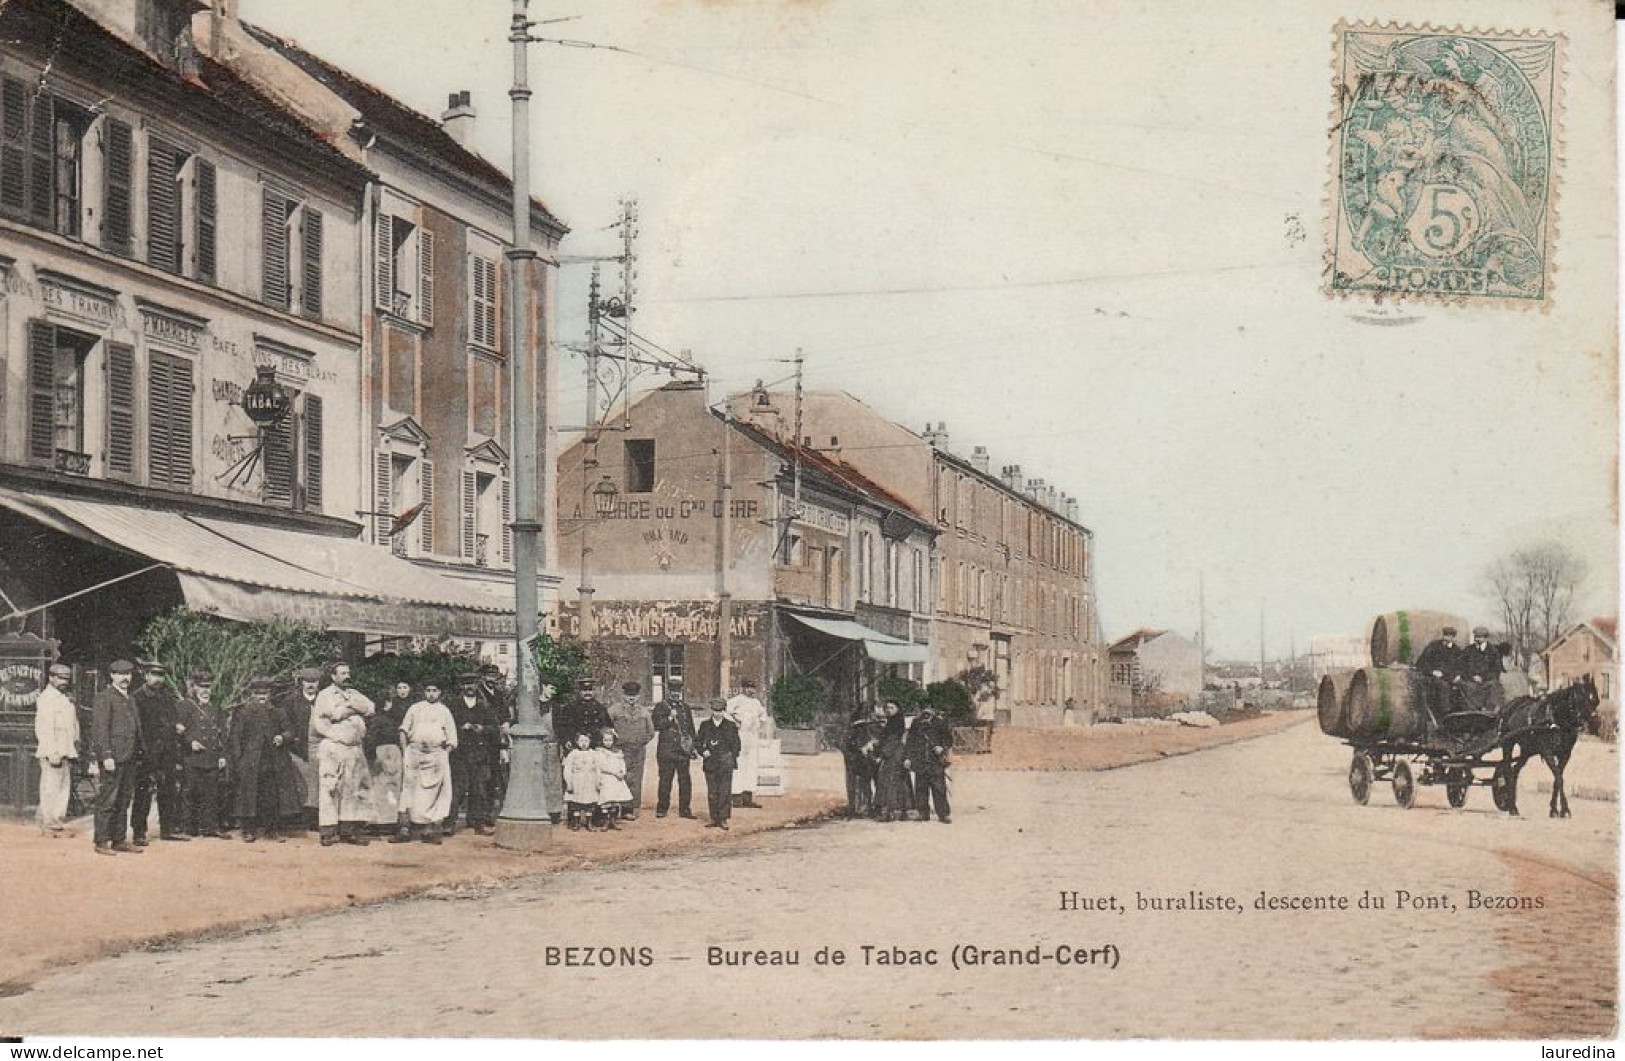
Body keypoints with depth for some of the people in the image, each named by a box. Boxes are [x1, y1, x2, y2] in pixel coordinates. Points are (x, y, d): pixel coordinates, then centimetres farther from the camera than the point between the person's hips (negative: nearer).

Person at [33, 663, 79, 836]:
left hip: (65, 752, 9)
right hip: (52, 753, -9)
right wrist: (52, 753, -21)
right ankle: (49, 823, -3)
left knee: (65, 788, 8)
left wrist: (74, 750, 19)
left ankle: (58, 819, 13)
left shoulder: (64, 699, 18)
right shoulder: (46, 698, -10)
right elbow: (43, 728, -17)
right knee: (51, 788, -6)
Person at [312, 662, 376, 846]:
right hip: (332, 747, -5)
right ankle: (328, 832, -9)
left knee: (355, 789, 3)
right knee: (330, 789, -8)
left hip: (355, 749, 5)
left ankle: (350, 830, 6)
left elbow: (370, 708, 4)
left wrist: (349, 704, -5)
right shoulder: (324, 695, 4)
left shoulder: (354, 694, 19)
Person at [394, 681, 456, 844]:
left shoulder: (444, 711, 14)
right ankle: (407, 828, -5)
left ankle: (430, 829, 1)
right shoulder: (415, 708, 15)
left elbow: (451, 740, 12)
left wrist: (444, 755, -1)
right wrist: (405, 752, -1)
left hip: (437, 753, 0)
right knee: (411, 790, -4)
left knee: (433, 792, -2)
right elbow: (404, 731, 10)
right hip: (414, 752, 0)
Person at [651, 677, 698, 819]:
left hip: (683, 749, 4)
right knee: (665, 780, -2)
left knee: (685, 780, 2)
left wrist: (693, 747, 15)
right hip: (666, 749, -4)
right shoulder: (661, 707, 5)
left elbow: (691, 729, 21)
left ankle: (685, 809, 8)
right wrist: (669, 718, -17)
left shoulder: (686, 708, 18)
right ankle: (662, 809, 6)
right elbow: (656, 725, -6)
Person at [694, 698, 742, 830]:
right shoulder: (705, 725, 10)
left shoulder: (730, 725, 6)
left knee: (725, 792, -4)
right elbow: (697, 741, 12)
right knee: (712, 792, 4)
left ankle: (723, 819, 0)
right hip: (710, 762, 2)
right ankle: (714, 818, 10)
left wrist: (732, 759, 0)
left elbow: (736, 744, 9)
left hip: (726, 762, -2)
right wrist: (703, 751, -5)